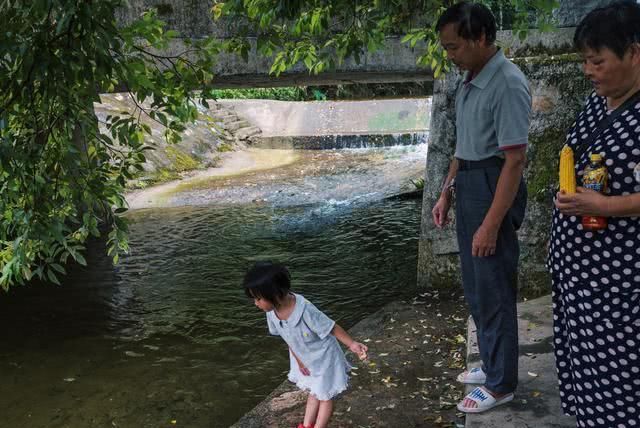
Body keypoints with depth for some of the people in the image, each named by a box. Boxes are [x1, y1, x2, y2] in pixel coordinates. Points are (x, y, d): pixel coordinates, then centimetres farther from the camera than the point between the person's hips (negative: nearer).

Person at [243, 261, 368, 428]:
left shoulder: (306, 311, -42)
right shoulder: (272, 312, -21)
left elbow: (332, 328, -28)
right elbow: (289, 337, -3)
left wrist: (352, 344, -32)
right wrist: (298, 359, -1)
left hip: (323, 357, -6)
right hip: (304, 358, 6)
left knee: (325, 396, 15)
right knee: (313, 392, 26)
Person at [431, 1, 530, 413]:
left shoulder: (508, 83, -20)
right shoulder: (470, 81, 8)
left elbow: (515, 159, -22)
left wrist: (491, 224, -23)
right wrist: (447, 192, 17)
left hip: (494, 189, -9)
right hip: (468, 186, 10)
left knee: (494, 290, 3)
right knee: (476, 287, 19)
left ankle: (500, 383, 19)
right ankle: (492, 363, 37)